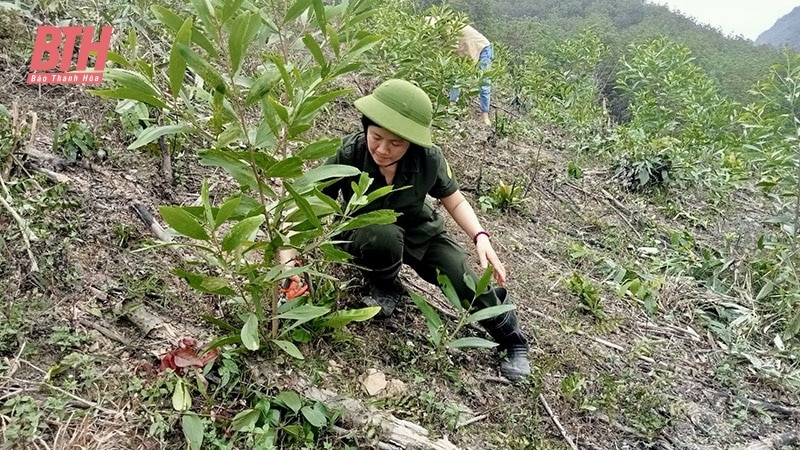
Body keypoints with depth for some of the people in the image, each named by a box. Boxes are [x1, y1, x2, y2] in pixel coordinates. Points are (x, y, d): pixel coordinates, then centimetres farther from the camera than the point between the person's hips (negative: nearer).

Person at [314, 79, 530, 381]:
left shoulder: (428, 159, -25)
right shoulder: (348, 155, -31)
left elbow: (455, 201, -7)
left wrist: (480, 237, -23)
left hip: (418, 231, 2)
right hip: (364, 234, -1)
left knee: (471, 284, -12)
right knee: (384, 237, -39)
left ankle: (513, 344, 20)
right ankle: (384, 288, -2)